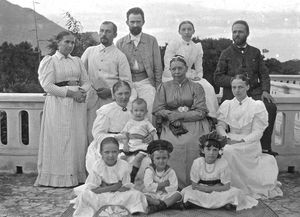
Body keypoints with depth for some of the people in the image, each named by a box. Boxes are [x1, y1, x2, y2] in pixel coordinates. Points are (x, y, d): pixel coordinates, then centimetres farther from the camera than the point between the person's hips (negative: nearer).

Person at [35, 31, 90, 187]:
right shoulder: (49, 61, 1)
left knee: (78, 139, 3)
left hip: (78, 104, 5)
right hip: (58, 104, -5)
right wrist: (70, 93, -16)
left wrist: (82, 91, -8)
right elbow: (47, 85, -9)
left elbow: (86, 82, 15)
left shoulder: (77, 61, 17)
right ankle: (59, 177, 5)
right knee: (59, 140, -4)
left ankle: (77, 175, 11)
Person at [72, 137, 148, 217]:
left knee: (136, 194, -24)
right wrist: (115, 187, -21)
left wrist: (104, 188, -19)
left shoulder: (124, 166, -13)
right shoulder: (97, 166, -15)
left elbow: (126, 188, -12)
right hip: (101, 197, 0)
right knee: (84, 195, -26)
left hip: (120, 197, 1)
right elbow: (93, 189, -16)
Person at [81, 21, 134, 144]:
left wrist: (110, 91, -11)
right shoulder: (89, 51, 14)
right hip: (91, 100, 2)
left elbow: (127, 82, 2)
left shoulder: (120, 56, 5)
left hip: (110, 101, -2)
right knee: (91, 135, -2)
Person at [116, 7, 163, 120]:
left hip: (146, 82, -1)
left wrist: (158, 89, 2)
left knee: (148, 114, -10)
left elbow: (158, 67, 8)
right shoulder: (120, 43, 10)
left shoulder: (151, 41, 7)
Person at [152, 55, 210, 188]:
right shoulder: (164, 87, 19)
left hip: (193, 128, -1)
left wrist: (181, 115, -10)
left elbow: (201, 112, 2)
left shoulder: (196, 87, 13)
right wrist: (171, 114, -10)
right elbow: (157, 110, 9)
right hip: (171, 128, 1)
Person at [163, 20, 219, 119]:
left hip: (189, 77, 5)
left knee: (208, 88, -21)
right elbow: (168, 67, -10)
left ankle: (211, 116, -15)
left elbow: (199, 68, 14)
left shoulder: (197, 47, 11)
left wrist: (198, 76, -10)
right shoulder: (173, 44, -3)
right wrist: (189, 75, -17)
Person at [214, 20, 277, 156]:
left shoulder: (255, 52, 19)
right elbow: (218, 78, 5)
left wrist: (265, 90, -5)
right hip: (232, 94, -2)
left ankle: (265, 147, -16)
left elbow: (264, 74, 14)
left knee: (271, 107, -26)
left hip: (254, 92, 2)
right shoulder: (226, 53, 12)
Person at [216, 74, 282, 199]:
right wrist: (225, 137, -14)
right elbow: (220, 125, 7)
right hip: (230, 142, 4)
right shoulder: (226, 105, 12)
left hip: (250, 143, -4)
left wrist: (241, 141, -19)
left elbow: (257, 132, -5)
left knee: (229, 151, -34)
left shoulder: (257, 106, 0)